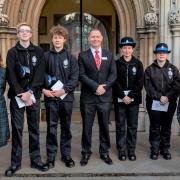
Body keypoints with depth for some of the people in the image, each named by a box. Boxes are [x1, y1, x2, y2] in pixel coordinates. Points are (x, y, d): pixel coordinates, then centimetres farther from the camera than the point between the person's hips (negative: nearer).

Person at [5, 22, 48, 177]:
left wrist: (30, 92, -13)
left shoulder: (38, 51, 7)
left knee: (34, 129, 7)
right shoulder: (12, 52, 4)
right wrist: (21, 94, -14)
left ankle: (36, 159, 16)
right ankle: (15, 162, 10)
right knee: (17, 129, 2)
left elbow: (40, 74, -2)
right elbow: (11, 75, -4)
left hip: (34, 95, 1)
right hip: (17, 96, -1)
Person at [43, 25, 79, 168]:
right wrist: (43, 90, -11)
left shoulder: (70, 58, 5)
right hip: (50, 97, 0)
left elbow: (75, 78, -3)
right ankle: (51, 156, 16)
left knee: (66, 127, 9)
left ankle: (66, 155, 20)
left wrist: (63, 90, -14)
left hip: (66, 97, 1)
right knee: (51, 127, 5)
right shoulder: (45, 56, 5)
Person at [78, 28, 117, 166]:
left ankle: (104, 152, 22)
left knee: (104, 126, 9)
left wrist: (104, 87, -12)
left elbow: (113, 74, 3)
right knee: (87, 127, 5)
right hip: (88, 97, -2)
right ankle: (86, 153, 17)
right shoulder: (83, 56, 3)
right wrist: (96, 86, -15)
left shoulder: (109, 55, 10)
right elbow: (82, 75, -6)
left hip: (105, 96, 2)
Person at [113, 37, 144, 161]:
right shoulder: (116, 64, 4)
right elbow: (115, 82, -3)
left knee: (133, 126, 5)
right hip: (119, 99, -1)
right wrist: (123, 96, -13)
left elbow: (140, 82, -1)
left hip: (134, 99, 1)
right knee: (120, 126, 4)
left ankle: (131, 151, 15)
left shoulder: (138, 64, 6)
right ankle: (122, 151, 12)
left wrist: (130, 96, -11)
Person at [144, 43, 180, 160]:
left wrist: (167, 97, -15)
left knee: (166, 127, 8)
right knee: (155, 127, 4)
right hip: (153, 103, -1)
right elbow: (148, 86, -4)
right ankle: (155, 150, 12)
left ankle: (165, 149, 19)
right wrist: (159, 97, -15)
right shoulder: (150, 69, 6)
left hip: (169, 104, 1)